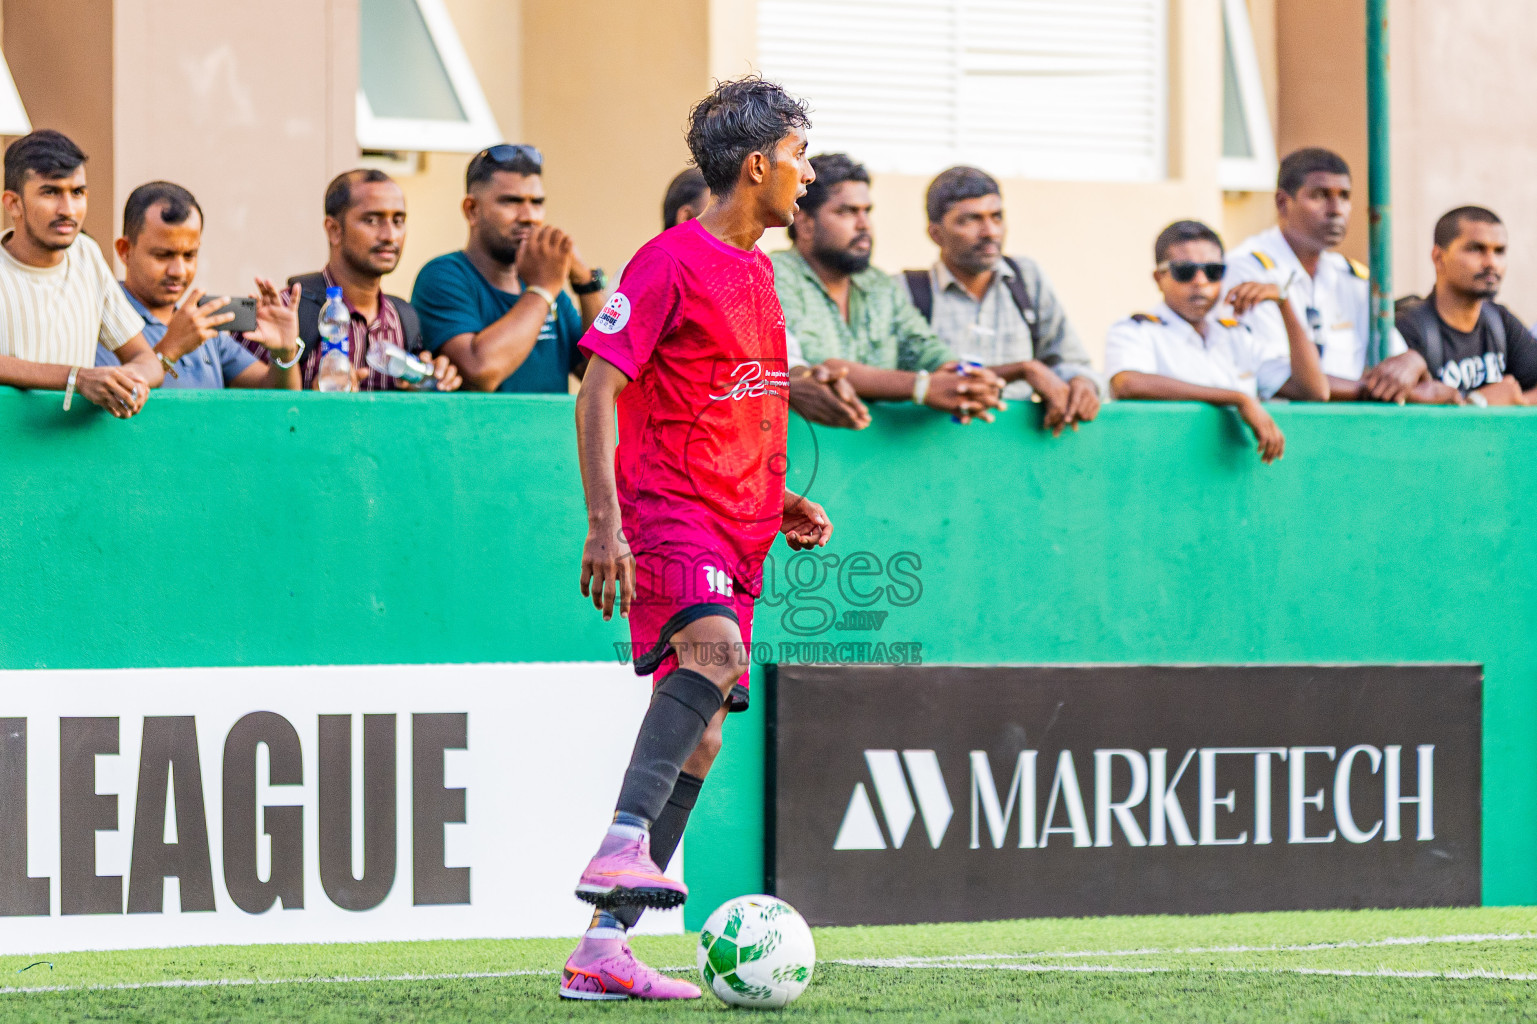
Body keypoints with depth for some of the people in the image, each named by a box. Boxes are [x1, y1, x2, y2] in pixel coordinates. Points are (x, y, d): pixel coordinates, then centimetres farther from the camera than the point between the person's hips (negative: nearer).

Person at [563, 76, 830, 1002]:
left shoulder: (757, 271, 19)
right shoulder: (672, 262, -7)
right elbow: (599, 390, -12)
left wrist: (780, 503, 18)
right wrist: (605, 523, -20)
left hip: (738, 534, 9)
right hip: (670, 513, -9)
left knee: (700, 738, 4)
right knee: (716, 650, -35)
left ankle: (604, 950, 6)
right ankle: (624, 846, -41)